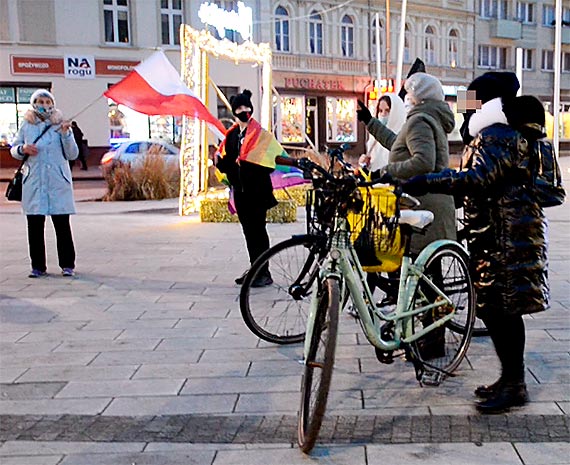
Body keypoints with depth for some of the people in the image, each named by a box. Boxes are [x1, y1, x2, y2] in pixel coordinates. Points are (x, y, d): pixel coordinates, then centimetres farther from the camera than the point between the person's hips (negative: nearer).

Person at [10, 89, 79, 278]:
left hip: (58, 183, -2)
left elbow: (72, 155, 3)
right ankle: (38, 266, 10)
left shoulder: (60, 124, 6)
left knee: (62, 225, -1)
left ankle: (67, 265, 7)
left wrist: (65, 134, -11)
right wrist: (22, 149, -4)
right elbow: (13, 150, 17)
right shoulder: (27, 126, 10)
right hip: (34, 182, 2)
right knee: (35, 225, 1)